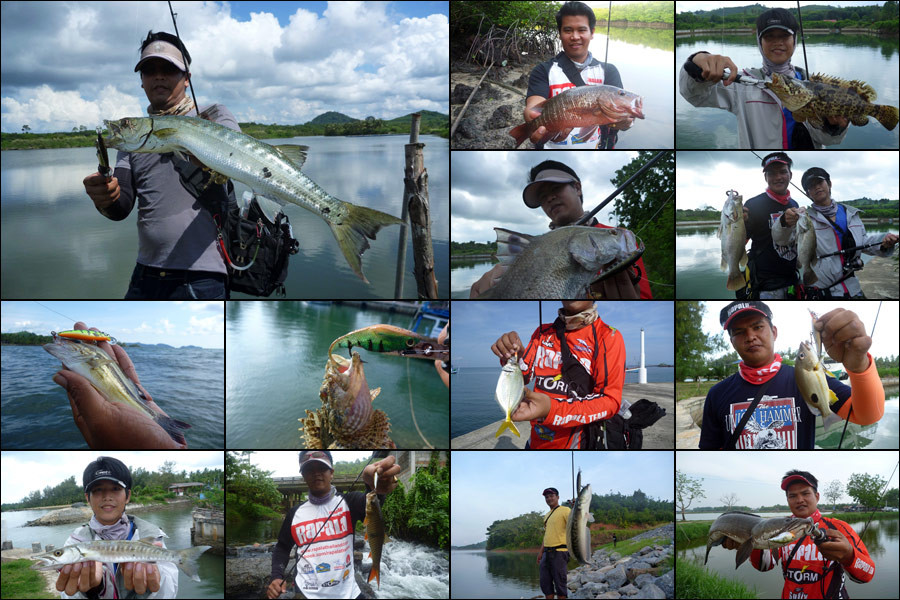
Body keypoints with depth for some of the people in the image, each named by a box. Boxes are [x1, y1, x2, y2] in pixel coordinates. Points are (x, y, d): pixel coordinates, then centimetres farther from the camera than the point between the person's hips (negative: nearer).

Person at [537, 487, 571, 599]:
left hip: (559, 552, -8)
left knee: (559, 583, -5)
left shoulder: (565, 510, -3)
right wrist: (541, 551, 21)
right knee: (545, 583, 8)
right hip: (547, 552, 8)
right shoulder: (546, 516, 22)